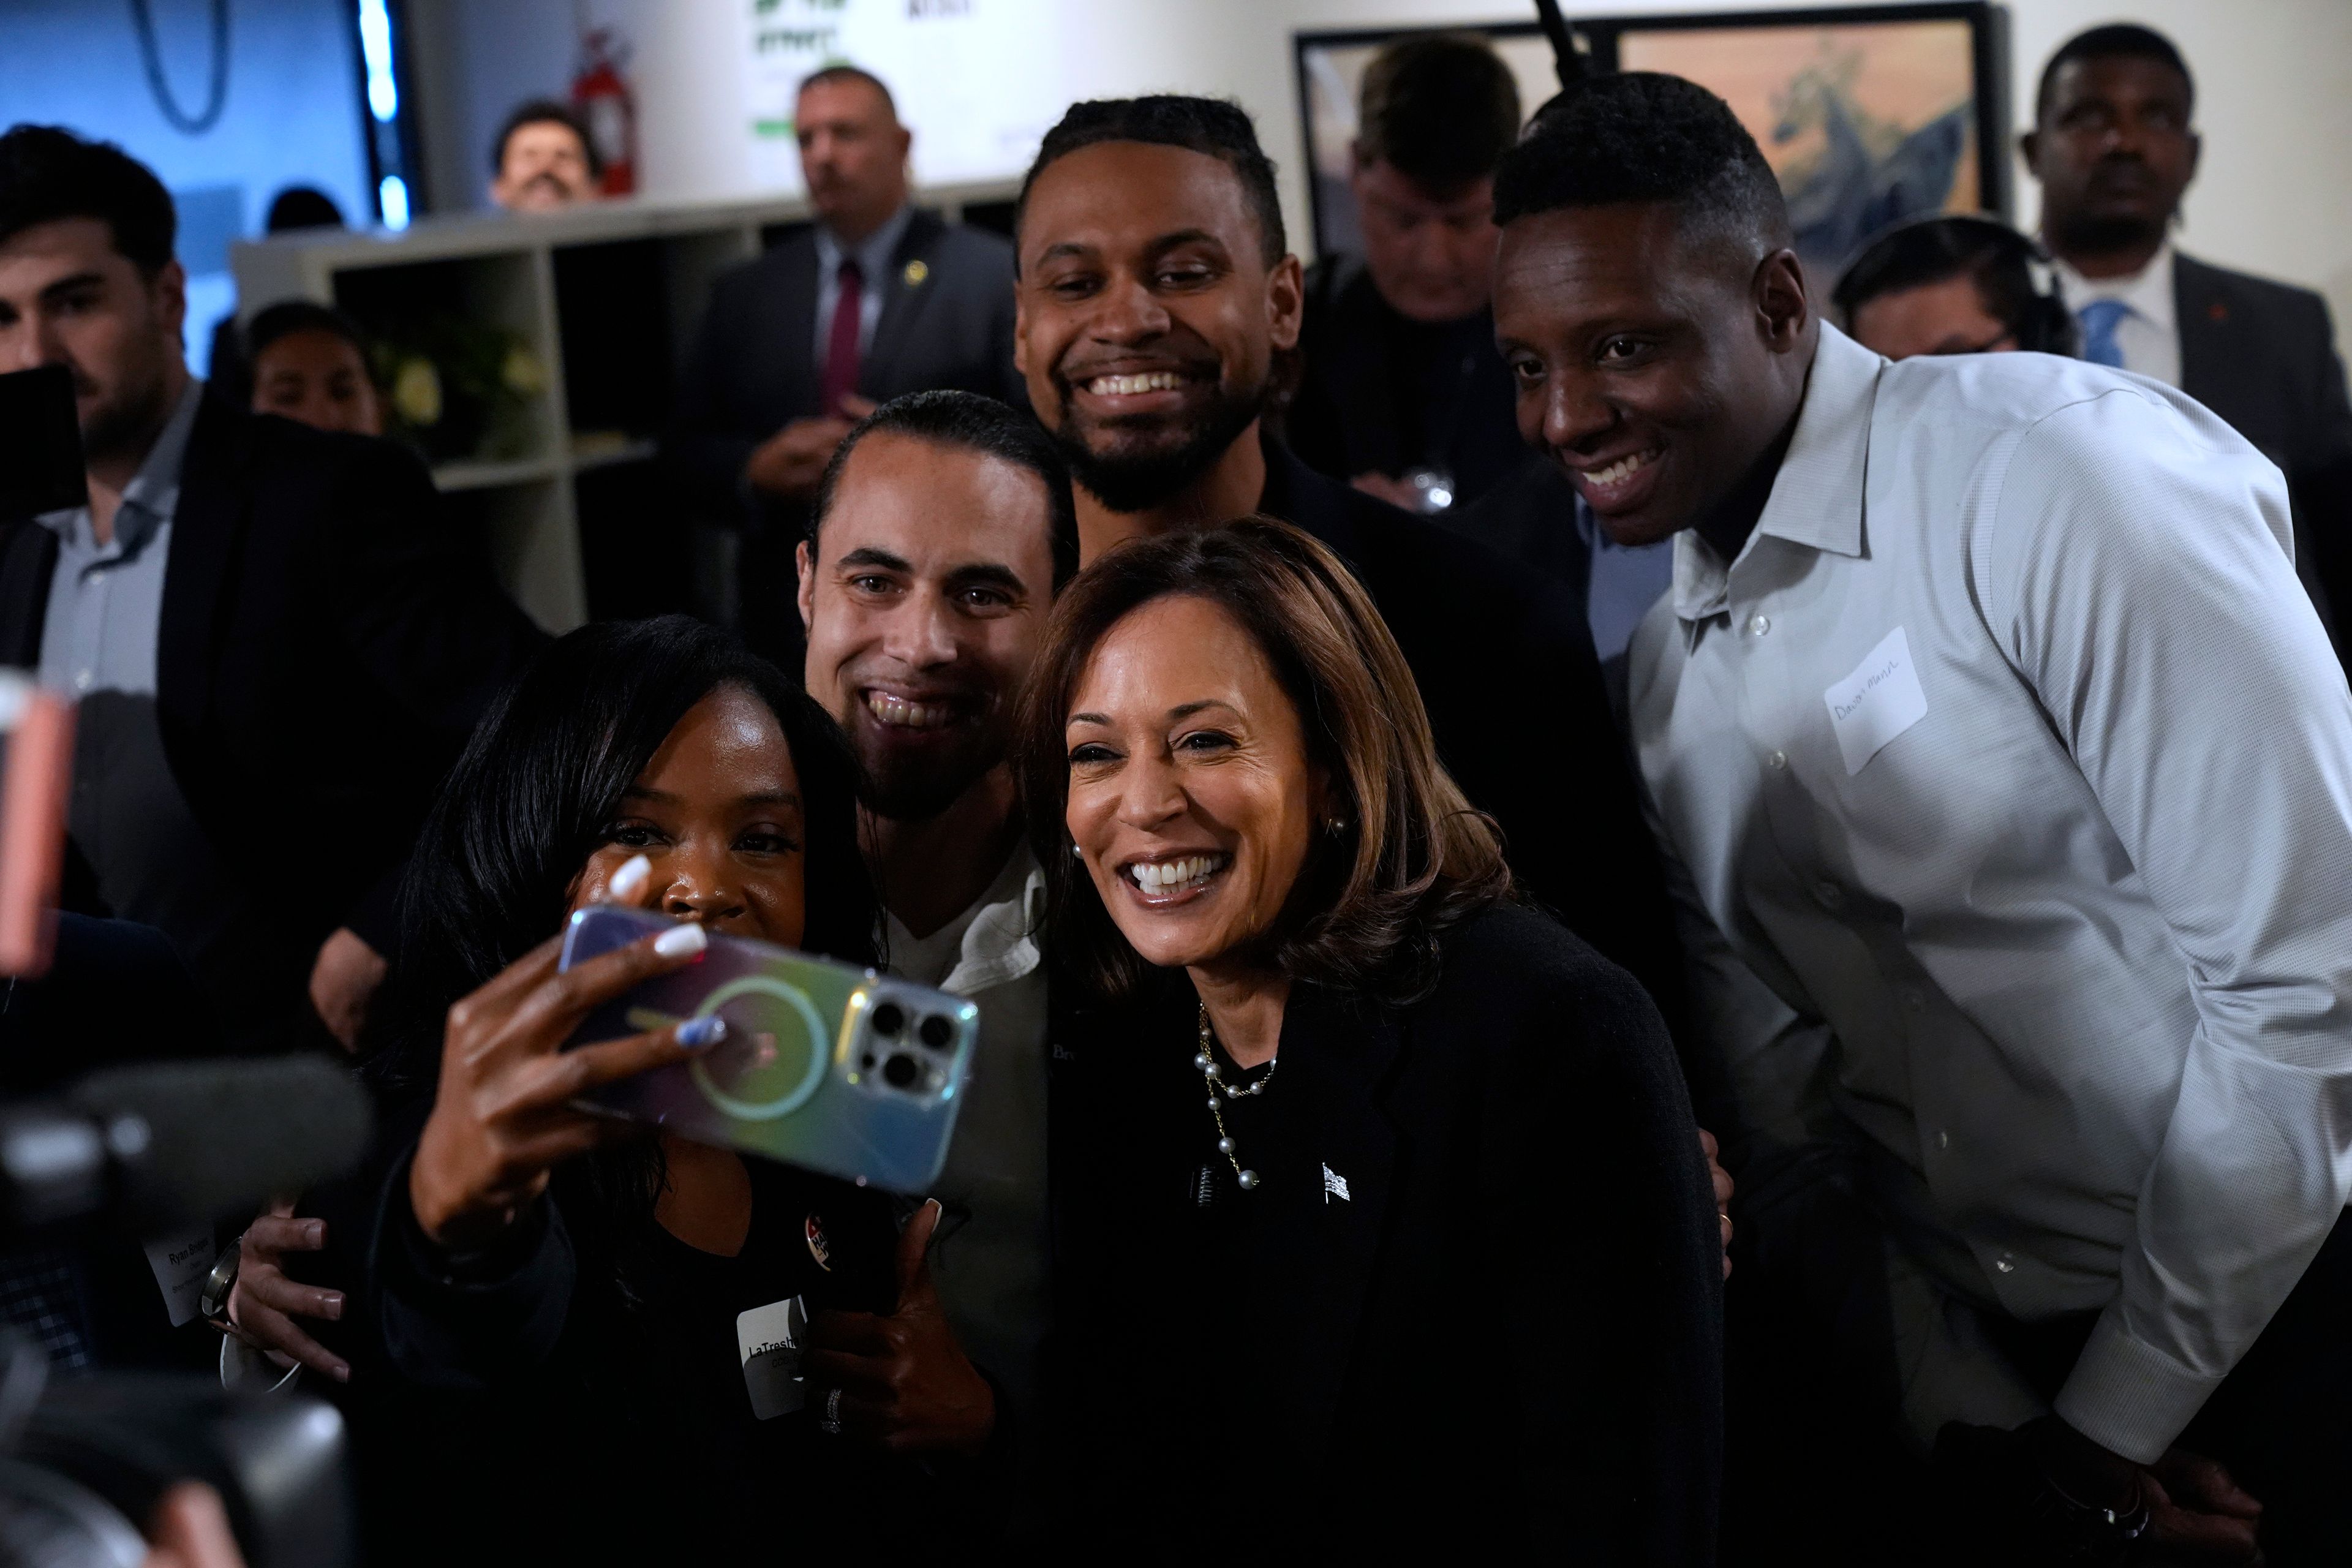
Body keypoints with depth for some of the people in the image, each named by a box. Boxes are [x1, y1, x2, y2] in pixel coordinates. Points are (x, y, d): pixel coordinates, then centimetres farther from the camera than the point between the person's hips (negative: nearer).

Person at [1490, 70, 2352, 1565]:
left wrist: (2116, 1419, -13)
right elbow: (1785, 1136, 8)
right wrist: (1978, 1427, -4)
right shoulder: (1666, 677, 4)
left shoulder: (2064, 472, -16)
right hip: (1991, 1363, 5)